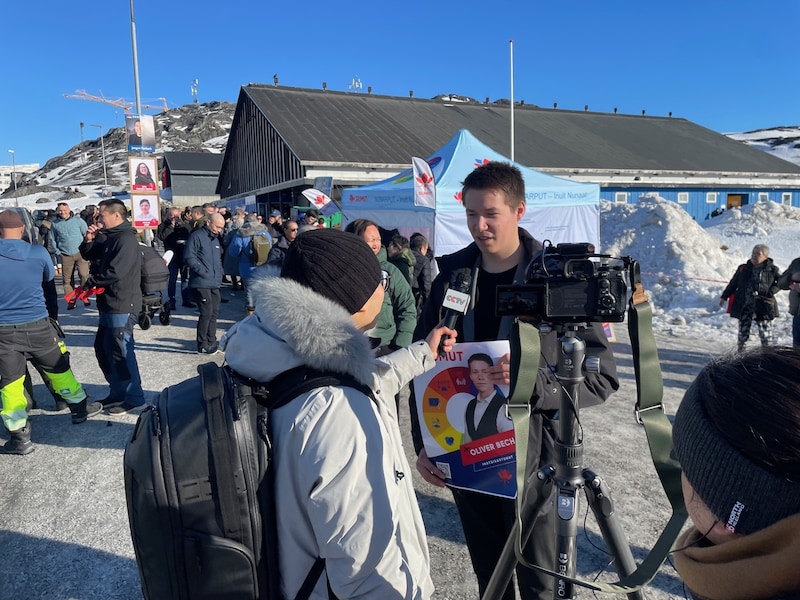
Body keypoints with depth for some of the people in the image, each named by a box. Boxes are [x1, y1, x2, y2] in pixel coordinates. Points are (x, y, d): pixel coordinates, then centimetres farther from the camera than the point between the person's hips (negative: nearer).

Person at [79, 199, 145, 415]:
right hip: (109, 304, 10)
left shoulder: (126, 239, -17)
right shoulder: (108, 237, 13)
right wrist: (89, 240, 1)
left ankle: (133, 397, 7)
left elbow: (115, 272, -25)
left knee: (121, 351, -4)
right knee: (103, 348, 17)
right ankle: (118, 392, 29)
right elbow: (88, 255, 21)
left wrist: (91, 281, -9)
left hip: (122, 305, -10)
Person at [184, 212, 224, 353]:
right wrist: (203, 271, -21)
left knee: (214, 312, 12)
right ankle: (202, 345, 2)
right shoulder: (196, 236, -8)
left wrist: (219, 272, 13)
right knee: (206, 313, -9)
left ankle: (211, 341, 23)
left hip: (215, 283, 9)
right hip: (201, 283, -8)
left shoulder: (215, 239, 19)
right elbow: (189, 257, -16)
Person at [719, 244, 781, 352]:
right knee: (743, 331, 7)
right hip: (744, 306, 2)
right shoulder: (743, 269, 9)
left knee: (765, 332, 1)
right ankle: (740, 351, 18)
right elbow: (733, 283, 15)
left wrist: (770, 292, -7)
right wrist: (724, 296, 14)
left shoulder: (772, 270, 2)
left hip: (763, 306, -2)